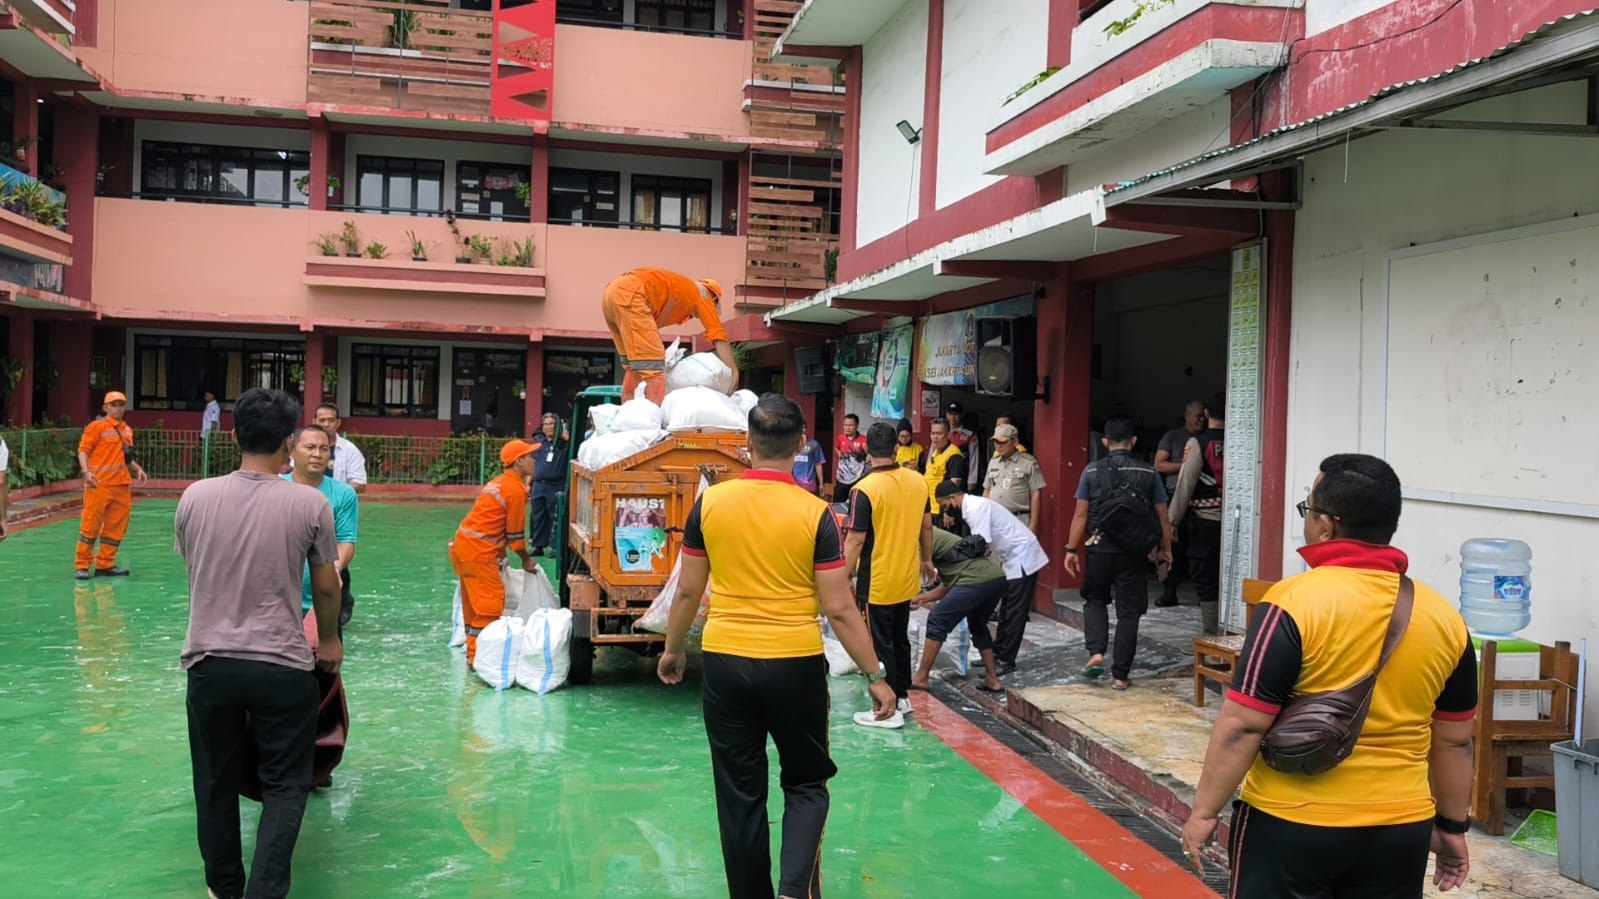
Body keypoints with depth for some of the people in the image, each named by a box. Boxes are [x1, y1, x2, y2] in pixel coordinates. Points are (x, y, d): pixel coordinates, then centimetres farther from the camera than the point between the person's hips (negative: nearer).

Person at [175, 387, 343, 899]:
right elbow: (326, 588, 1)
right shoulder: (310, 504, -9)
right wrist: (328, 641, 21)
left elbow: (193, 575, 13)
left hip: (209, 661, 3)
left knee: (216, 783, 18)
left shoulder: (195, 498, -1)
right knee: (285, 784, 10)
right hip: (282, 666, -3)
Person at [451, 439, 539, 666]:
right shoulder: (516, 489, -12)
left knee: (474, 604, 16)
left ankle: (474, 653, 23)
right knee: (490, 604, -6)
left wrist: (500, 554, 21)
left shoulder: (498, 483, 17)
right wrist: (527, 560, 5)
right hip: (478, 552, -10)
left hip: (464, 545, 10)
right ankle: (478, 657, -5)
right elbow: (515, 532, -8)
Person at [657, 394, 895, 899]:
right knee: (805, 783, 16)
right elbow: (839, 609, -9)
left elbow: (688, 591, 4)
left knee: (740, 793, 14)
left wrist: (672, 650, 20)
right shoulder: (815, 513, -10)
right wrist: (875, 675, 1)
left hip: (725, 663, 2)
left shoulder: (710, 503, -3)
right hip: (795, 665, -2)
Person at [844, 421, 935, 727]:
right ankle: (903, 697, 30)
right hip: (907, 579, 6)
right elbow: (927, 526, 9)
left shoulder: (865, 489, -19)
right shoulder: (917, 482, -1)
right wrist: (926, 560, 23)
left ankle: (889, 710, 10)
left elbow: (855, 541, -19)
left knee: (881, 646, 4)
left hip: (877, 583, -6)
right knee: (900, 639, 20)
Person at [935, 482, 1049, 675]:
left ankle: (1006, 661, -1)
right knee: (1007, 610, 15)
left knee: (1014, 612, -5)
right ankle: (998, 653, 23)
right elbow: (983, 546, 13)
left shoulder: (975, 509, -20)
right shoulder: (974, 505, 10)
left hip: (1022, 559, -10)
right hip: (1014, 558, 10)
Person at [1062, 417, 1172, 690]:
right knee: (1128, 611, 8)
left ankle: (1096, 652, 1)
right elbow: (1162, 517, 4)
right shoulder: (1148, 473, 0)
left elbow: (1080, 515, -2)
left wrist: (1071, 549, 5)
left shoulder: (1092, 471, -2)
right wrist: (1165, 549, 17)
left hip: (1100, 549, 0)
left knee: (1095, 600, 21)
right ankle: (1120, 675, 9)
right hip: (1134, 553, 0)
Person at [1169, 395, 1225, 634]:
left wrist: (1173, 520, 0)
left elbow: (1185, 485, -8)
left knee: (1205, 579, 4)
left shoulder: (1197, 443, -8)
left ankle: (1210, 634, 5)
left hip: (1204, 521, -3)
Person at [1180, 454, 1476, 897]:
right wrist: (1452, 826, 21)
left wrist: (1204, 811, -6)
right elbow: (1454, 741, 9)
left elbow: (1242, 725, -16)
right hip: (1400, 829, 5)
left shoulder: (1295, 602, -16)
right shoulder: (1443, 616, 0)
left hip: (1291, 825, -4)